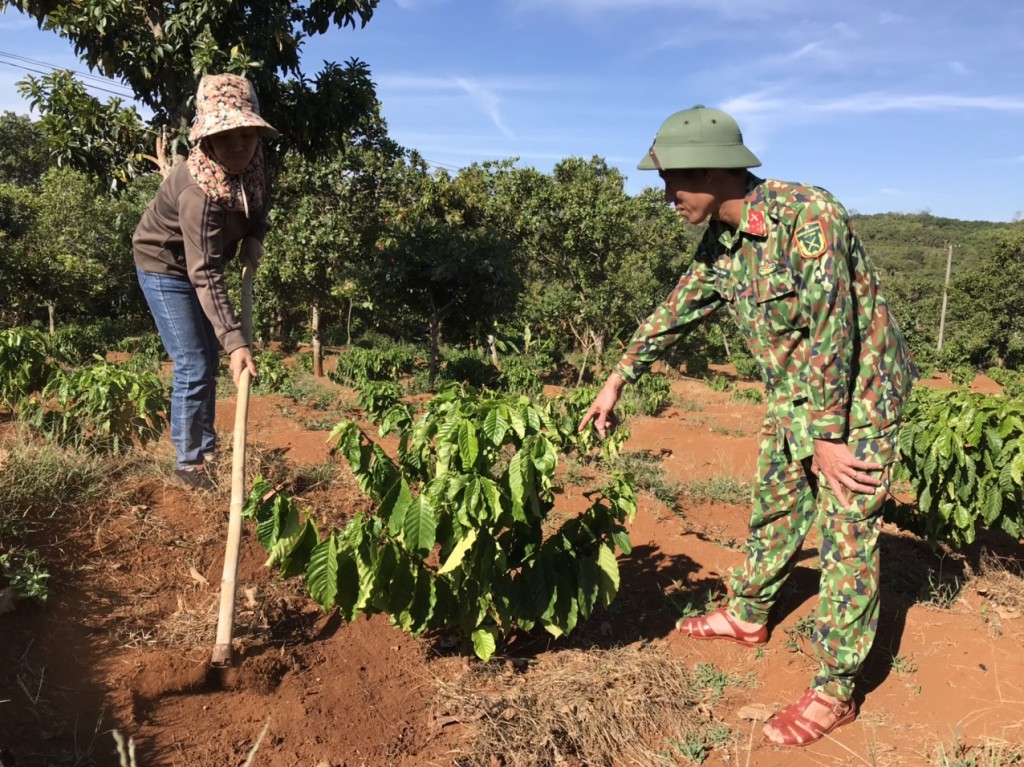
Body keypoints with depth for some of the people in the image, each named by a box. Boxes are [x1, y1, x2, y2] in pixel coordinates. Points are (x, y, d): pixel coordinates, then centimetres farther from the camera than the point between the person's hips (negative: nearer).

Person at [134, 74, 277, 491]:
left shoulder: (251, 165, -17)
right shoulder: (199, 192, -38)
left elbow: (259, 200, 8)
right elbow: (204, 275, -41)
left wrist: (254, 237, -12)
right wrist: (236, 341, -48)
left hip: (201, 261, 8)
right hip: (166, 266, -8)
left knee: (209, 360, 14)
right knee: (193, 366, -10)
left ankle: (206, 450, 28)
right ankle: (188, 465, 5)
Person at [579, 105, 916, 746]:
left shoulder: (808, 215, -27)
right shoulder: (721, 240, -2)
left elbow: (830, 332, -27)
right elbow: (676, 313, 8)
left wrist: (825, 435, -22)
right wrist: (617, 382, 11)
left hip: (859, 393, -8)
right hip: (795, 394, 8)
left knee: (848, 537, -1)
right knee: (775, 507, 19)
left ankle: (836, 692, 11)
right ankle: (748, 615, 39)